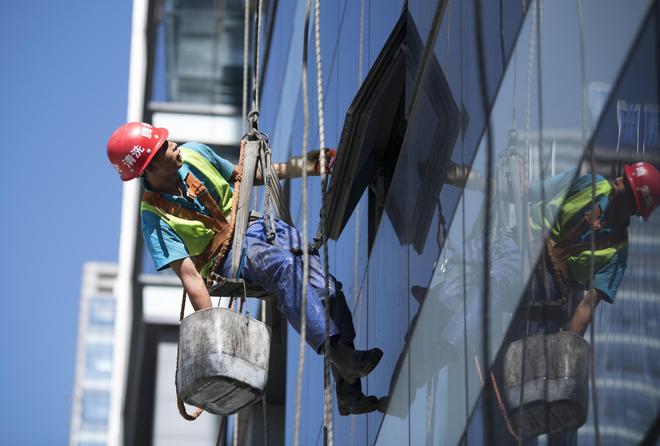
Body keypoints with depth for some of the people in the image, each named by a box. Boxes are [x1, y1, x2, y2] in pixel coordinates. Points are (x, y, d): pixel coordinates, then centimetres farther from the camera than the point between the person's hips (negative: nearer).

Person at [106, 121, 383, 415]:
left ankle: (348, 391, -25)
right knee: (286, 267, -37)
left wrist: (299, 167, 13)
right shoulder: (155, 218, -13)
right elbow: (189, 274, -18)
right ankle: (340, 355, -47)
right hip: (230, 257, -5)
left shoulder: (194, 154, 3)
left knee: (326, 286, -20)